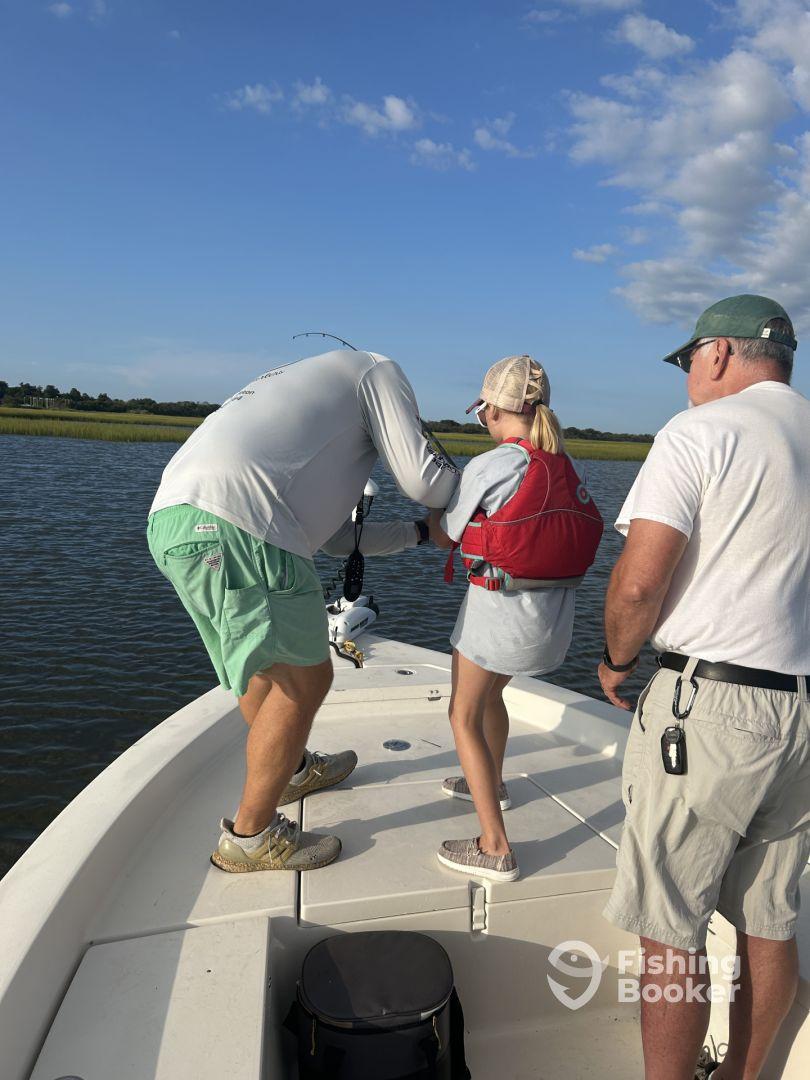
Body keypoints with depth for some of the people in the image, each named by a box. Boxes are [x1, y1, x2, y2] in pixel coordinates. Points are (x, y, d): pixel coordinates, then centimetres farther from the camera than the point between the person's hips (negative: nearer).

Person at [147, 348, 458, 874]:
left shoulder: (303, 395, 38)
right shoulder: (379, 369, 17)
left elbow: (336, 537, 32)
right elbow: (423, 480, 5)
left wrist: (418, 531, 40)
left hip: (172, 518, 10)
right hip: (236, 529, -9)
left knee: (266, 659, 28)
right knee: (304, 681, 7)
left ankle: (294, 768, 50)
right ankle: (251, 835, 21)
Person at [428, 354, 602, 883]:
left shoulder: (489, 467, -16)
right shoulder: (563, 467, 3)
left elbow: (444, 537, -5)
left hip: (499, 605, -7)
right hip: (554, 610, 7)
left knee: (464, 716, 7)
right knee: (490, 693, 29)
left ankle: (496, 849, 8)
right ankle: (493, 784, 51)